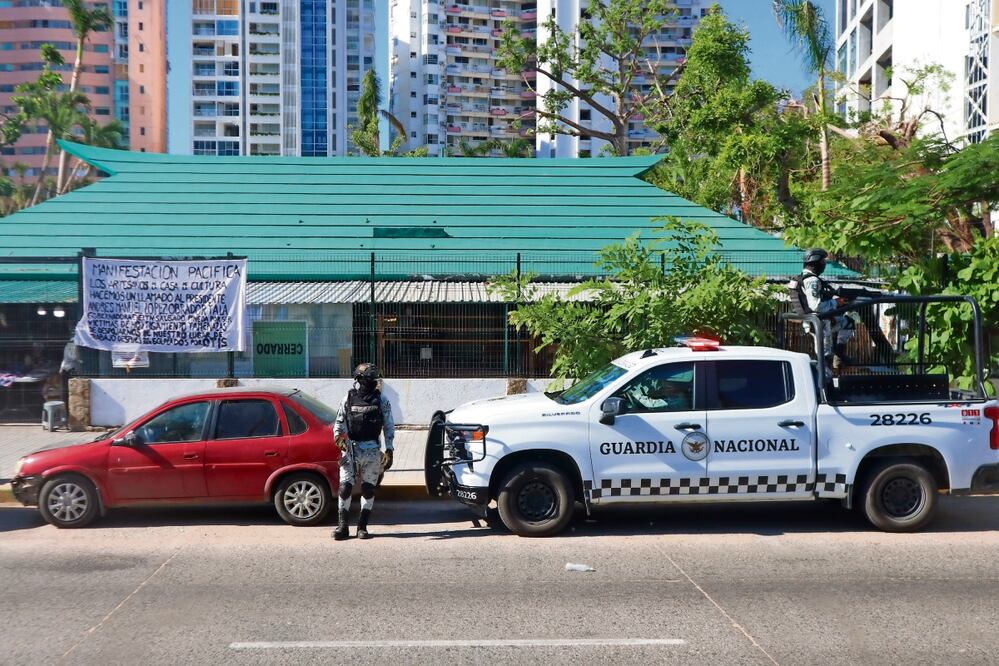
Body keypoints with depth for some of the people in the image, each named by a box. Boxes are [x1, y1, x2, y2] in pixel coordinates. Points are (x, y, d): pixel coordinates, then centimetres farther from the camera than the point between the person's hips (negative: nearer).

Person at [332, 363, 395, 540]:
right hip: (350, 448, 1)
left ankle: (362, 526, 11)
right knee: (345, 486, -3)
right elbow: (339, 421, 11)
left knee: (368, 488, 3)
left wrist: (389, 450, -2)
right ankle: (342, 526, 4)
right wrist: (338, 436, -9)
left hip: (371, 450, -1)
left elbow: (389, 426, 4)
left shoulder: (381, 400, 2)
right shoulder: (348, 398, 6)